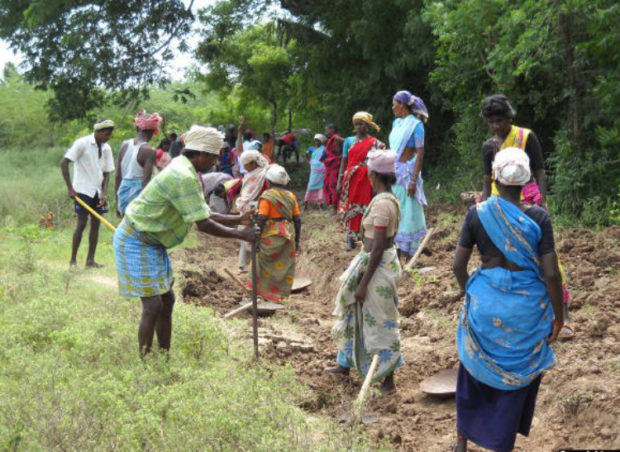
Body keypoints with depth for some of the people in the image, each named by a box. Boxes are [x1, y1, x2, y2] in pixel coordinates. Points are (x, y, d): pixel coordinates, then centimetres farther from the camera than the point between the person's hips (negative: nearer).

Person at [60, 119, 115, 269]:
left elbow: (106, 173, 9)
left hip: (97, 192, 6)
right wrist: (70, 188, -17)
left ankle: (90, 260, 8)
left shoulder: (106, 148, 5)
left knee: (96, 224, 3)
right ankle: (73, 260, 0)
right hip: (83, 190, -6)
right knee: (82, 223, -8)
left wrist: (104, 193, -5)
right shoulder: (82, 143, -12)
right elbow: (64, 163, -14)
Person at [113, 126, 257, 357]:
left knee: (167, 299, 13)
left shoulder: (186, 173, 8)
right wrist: (240, 235, -16)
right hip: (136, 242, -10)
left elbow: (204, 214, 15)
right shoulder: (184, 177, -25)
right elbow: (204, 225, -25)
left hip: (151, 242, 10)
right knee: (153, 305, -9)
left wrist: (239, 219, 10)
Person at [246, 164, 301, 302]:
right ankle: (279, 294, 14)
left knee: (263, 260, 10)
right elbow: (297, 220, 7)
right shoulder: (291, 196, 7)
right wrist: (297, 240, 15)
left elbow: (261, 220, -13)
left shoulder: (267, 197, -8)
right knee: (284, 265, 9)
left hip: (272, 237, -5)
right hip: (288, 236, 5)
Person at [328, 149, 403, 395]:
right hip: (384, 259, 10)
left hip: (378, 265, -10)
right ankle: (345, 364, 38)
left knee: (378, 322, 1)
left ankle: (388, 380, 13)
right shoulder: (389, 199, 5)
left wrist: (363, 283, -19)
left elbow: (377, 247, -24)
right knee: (356, 313, 22)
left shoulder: (381, 203, -24)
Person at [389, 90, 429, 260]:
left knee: (408, 213, -1)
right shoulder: (397, 123, 10)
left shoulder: (416, 125, -11)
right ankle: (397, 250, 20)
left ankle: (409, 254, 6)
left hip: (407, 172, -7)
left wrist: (414, 179, -19)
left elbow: (420, 153, -13)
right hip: (394, 172, 7)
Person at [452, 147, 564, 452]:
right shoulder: (538, 217, -12)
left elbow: (458, 265, -4)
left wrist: (470, 294, 15)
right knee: (517, 375, 16)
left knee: (475, 369, 21)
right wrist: (558, 317, 0)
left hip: (485, 301, 2)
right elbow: (551, 273, -12)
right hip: (527, 305, -1)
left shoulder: (477, 213, -8)